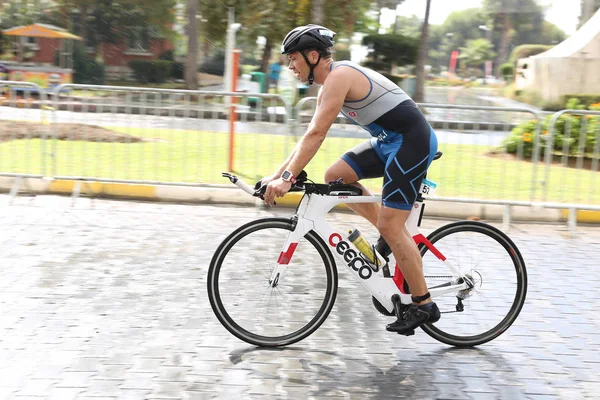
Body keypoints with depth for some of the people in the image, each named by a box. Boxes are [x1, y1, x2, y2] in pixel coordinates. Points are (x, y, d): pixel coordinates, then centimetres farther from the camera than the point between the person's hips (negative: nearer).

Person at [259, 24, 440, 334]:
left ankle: (423, 306, 0)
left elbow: (316, 134, -24)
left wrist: (287, 178, -25)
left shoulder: (339, 75, -17)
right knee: (335, 177, 5)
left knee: (389, 227, -10)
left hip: (413, 140, -10)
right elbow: (309, 137, 15)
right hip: (389, 141, 10)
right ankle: (392, 232, 13)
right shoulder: (328, 86, 13)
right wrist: (275, 175, 11)